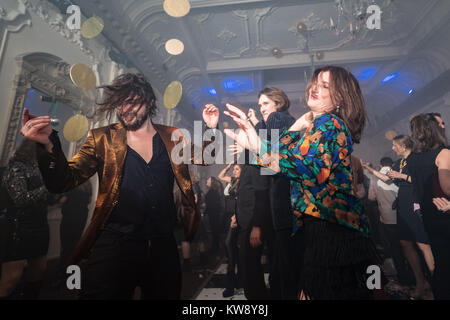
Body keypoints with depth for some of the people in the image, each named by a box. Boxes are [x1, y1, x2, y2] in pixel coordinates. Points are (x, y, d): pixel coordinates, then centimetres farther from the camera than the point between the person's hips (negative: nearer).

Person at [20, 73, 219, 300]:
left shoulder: (172, 136, 5)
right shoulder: (103, 139, 1)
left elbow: (205, 158, 12)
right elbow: (65, 181, -5)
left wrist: (210, 130, -6)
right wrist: (48, 145, -23)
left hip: (163, 246, 3)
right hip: (114, 245, -2)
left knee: (166, 295, 18)